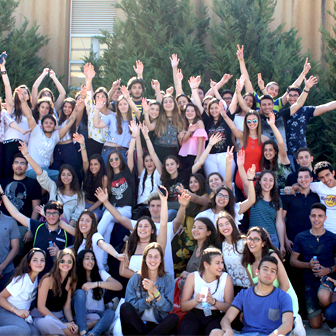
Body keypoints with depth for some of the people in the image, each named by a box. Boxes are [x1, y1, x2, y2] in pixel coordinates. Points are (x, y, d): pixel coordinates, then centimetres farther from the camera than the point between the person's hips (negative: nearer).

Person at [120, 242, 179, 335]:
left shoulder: (168, 280, 7)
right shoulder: (135, 279, 7)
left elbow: (168, 308, -4)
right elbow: (130, 307, -2)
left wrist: (155, 292, -19)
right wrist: (148, 299, -16)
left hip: (158, 326, 0)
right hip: (136, 324, 0)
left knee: (174, 318, -31)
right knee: (125, 307, -28)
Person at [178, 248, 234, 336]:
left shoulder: (226, 278, 1)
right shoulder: (192, 277, 2)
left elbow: (230, 308, -4)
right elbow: (183, 307, 0)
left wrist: (213, 302, -22)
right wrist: (196, 300, -20)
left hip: (216, 316, 0)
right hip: (195, 315, 0)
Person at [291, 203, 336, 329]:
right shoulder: (301, 237, 2)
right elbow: (292, 260, 6)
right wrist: (308, 265, -12)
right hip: (309, 280, 2)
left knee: (323, 296, -39)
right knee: (315, 325, 0)